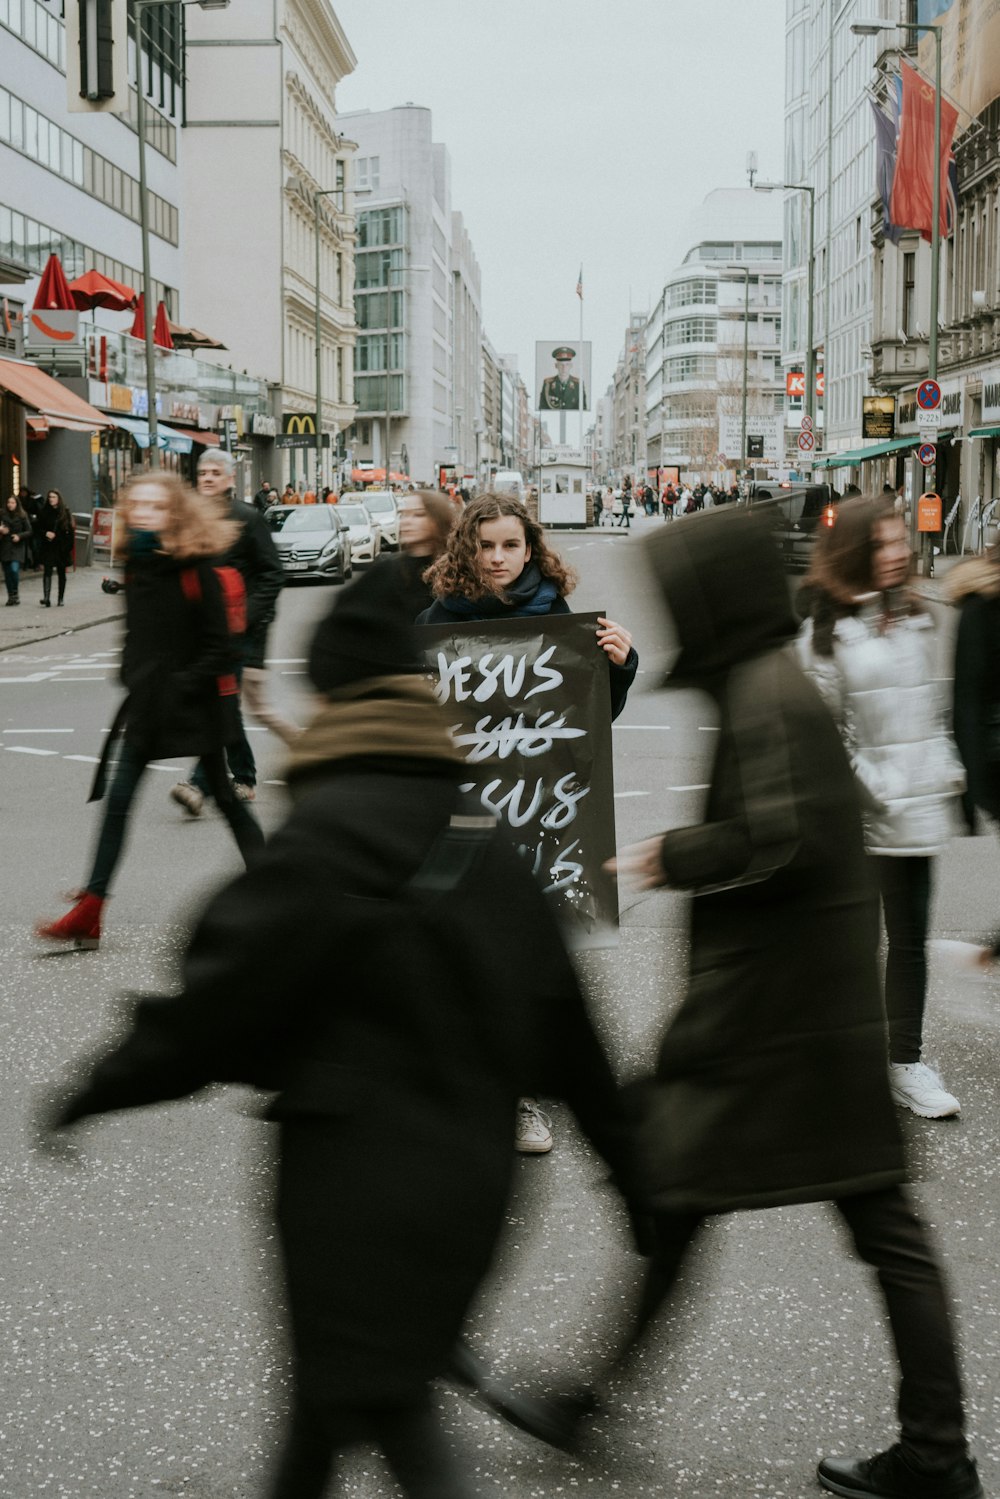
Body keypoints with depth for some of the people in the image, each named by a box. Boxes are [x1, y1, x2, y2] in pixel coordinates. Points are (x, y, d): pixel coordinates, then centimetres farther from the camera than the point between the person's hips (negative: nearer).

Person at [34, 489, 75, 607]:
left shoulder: (65, 513, 0)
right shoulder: (43, 512, 3)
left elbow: (70, 531, -1)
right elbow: (37, 528, 6)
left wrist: (69, 546, -8)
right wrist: (46, 533, -12)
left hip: (61, 547, 0)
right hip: (47, 547, 0)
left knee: (61, 573, 8)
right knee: (47, 571, -13)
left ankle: (60, 599, 17)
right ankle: (46, 598, -22)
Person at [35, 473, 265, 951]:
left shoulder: (196, 570, -13)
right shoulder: (135, 566, 5)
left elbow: (218, 646, -13)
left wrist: (184, 685, -19)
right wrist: (131, 678, 3)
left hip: (195, 702, -6)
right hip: (147, 703, 6)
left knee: (224, 796, 6)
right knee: (117, 800, 1)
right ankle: (88, 912, 3)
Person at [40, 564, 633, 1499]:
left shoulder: (326, 836, -17)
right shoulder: (482, 842, 6)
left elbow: (226, 992, -16)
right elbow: (558, 1018, 11)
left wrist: (101, 1088, -3)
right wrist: (623, 1149, 20)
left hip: (363, 1180, -7)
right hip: (469, 1170, 8)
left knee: (384, 1402, 2)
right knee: (333, 1385, 23)